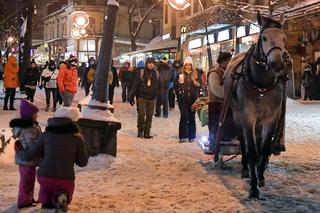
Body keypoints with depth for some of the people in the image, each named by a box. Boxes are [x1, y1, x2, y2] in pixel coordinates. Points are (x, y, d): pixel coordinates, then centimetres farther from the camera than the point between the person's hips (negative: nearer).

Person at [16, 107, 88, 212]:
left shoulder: (46, 135, 2)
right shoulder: (77, 138, 1)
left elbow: (28, 156, 7)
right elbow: (83, 162, 7)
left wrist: (19, 151, 28)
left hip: (44, 176, 2)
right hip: (65, 179, -2)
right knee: (66, 188, 31)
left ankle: (46, 200, 10)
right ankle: (61, 196, -3)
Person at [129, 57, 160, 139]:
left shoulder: (156, 74, 6)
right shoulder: (141, 72, -3)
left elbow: (159, 86, 10)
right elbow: (135, 85, -3)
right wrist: (132, 97, -5)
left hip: (152, 98, 3)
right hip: (142, 97, -3)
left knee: (149, 116, 6)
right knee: (141, 114, -9)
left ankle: (147, 132, 14)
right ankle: (140, 130, 9)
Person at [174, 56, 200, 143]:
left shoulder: (195, 74, 7)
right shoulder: (180, 74, 3)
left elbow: (199, 85, 7)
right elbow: (176, 85, 3)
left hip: (193, 99, 2)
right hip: (183, 99, -2)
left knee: (192, 117, 7)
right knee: (184, 117, -7)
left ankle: (191, 136, 14)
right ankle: (182, 136, -1)